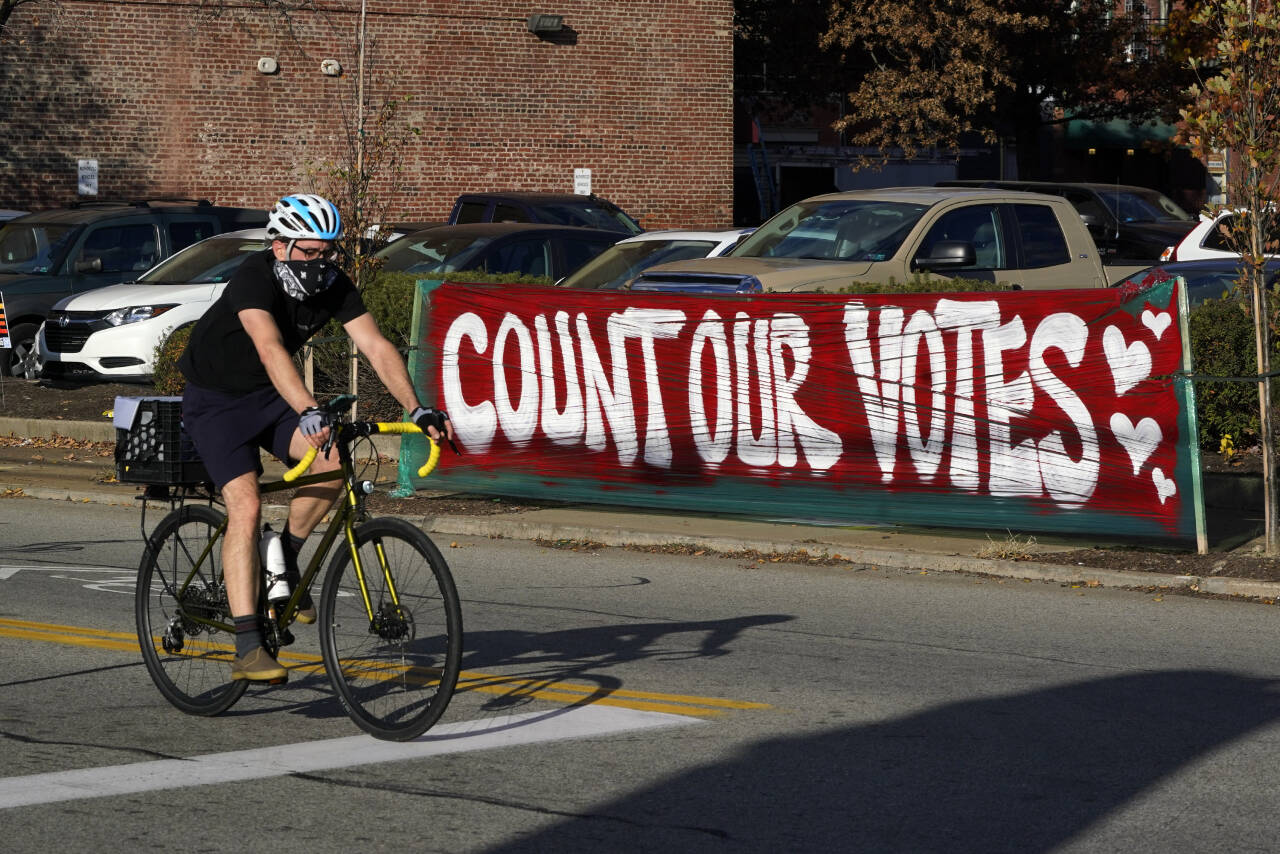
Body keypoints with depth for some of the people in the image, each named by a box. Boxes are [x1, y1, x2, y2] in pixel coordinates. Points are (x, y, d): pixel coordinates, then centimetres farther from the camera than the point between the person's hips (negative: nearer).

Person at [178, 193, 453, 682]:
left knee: (333, 459, -21)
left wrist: (417, 410, -31)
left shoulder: (334, 287, -12)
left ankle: (286, 557, 4)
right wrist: (308, 413, -58)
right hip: (215, 400, -5)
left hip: (268, 395, 6)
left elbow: (377, 347, -18)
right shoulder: (254, 278, -29)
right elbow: (270, 349, -45)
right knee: (246, 507, -21)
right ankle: (248, 647, -23)